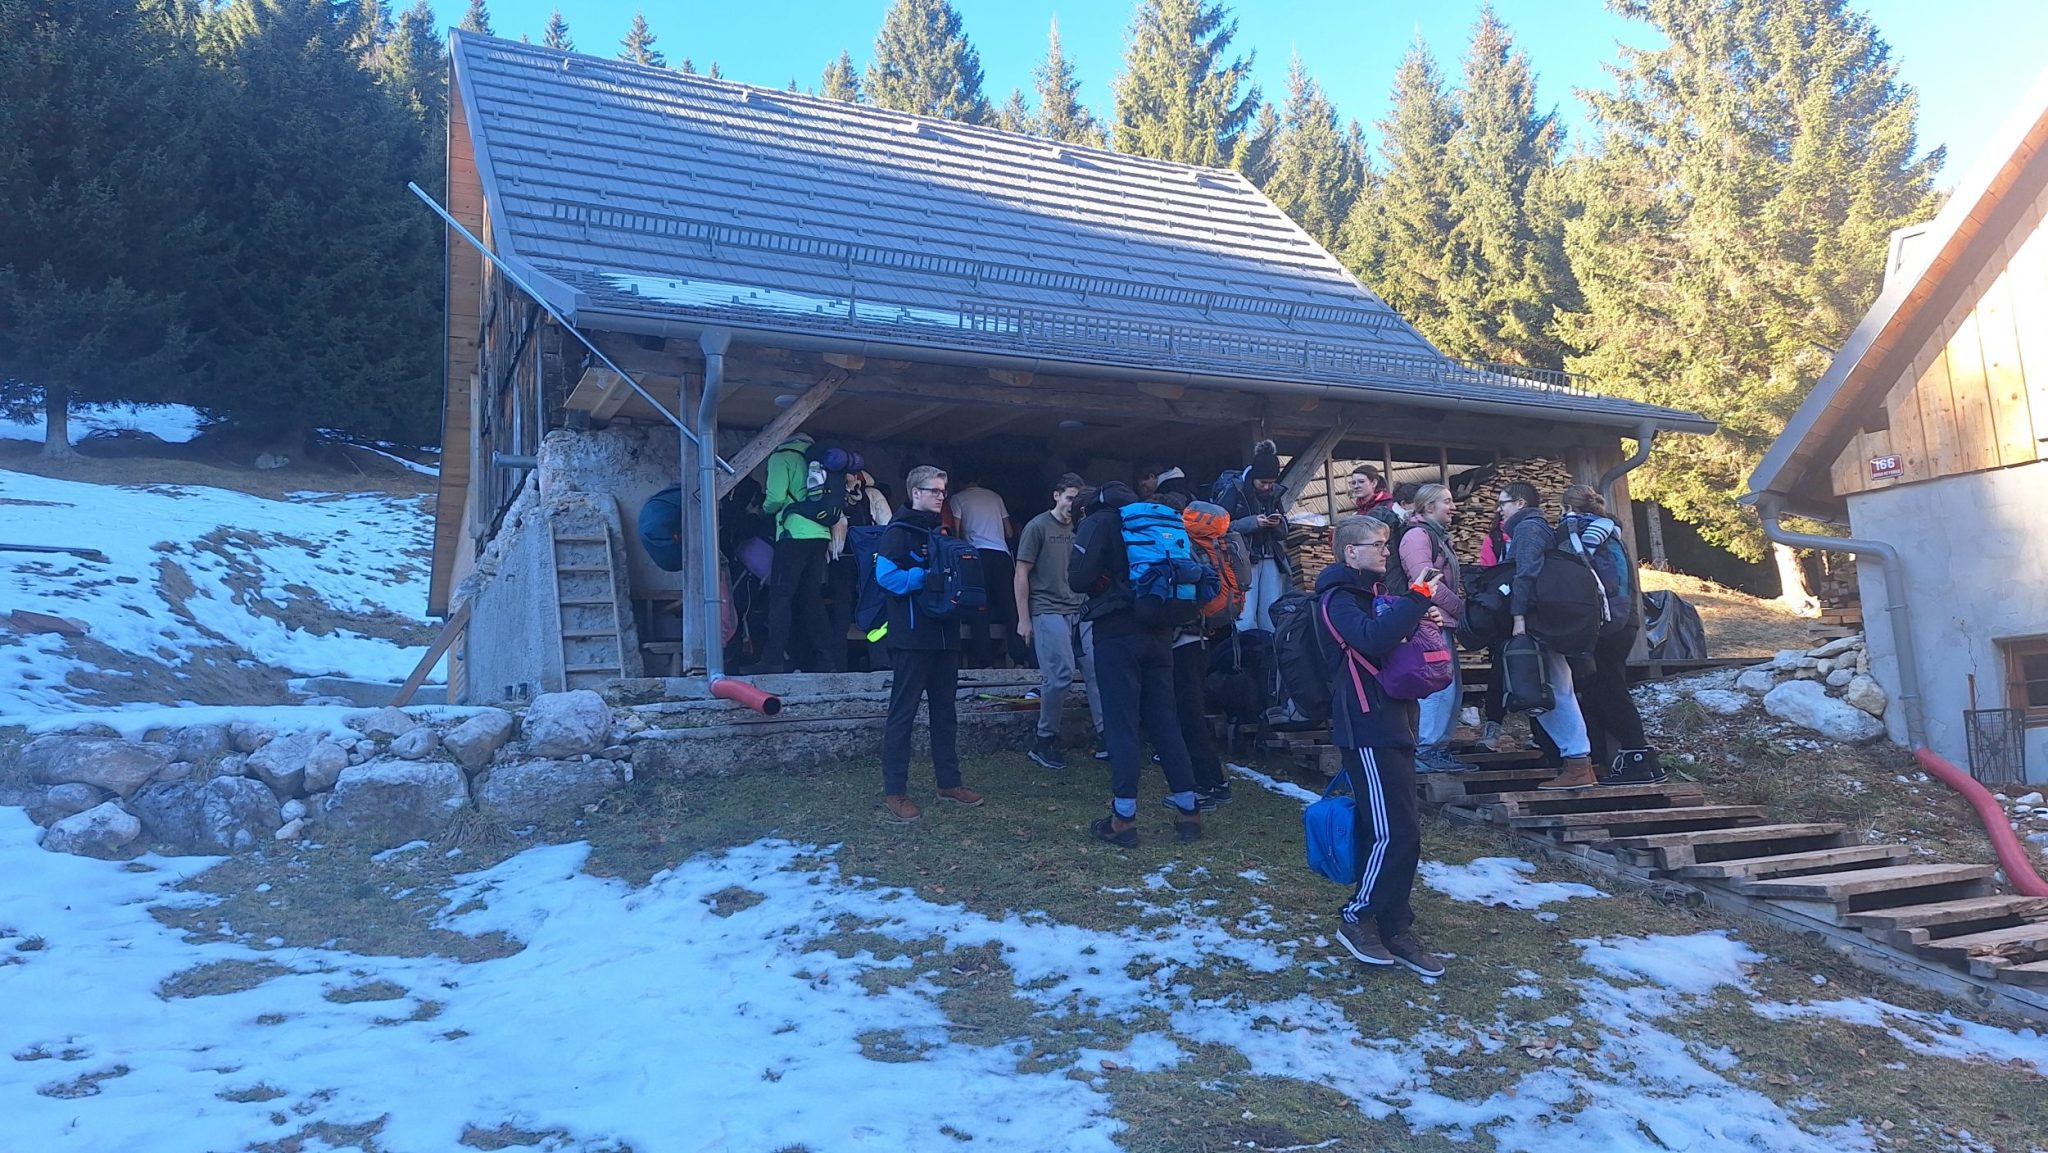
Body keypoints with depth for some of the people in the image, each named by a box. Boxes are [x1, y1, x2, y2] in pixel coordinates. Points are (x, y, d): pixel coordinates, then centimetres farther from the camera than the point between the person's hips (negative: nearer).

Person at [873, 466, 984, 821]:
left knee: (945, 712, 13)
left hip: (944, 635, 8)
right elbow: (886, 575, -20)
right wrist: (926, 576, -20)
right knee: (903, 713, -3)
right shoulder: (899, 531, -6)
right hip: (912, 637, -8)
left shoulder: (941, 532, 18)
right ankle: (894, 791, 1)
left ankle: (948, 781, 22)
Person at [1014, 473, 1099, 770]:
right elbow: (1021, 574, -1)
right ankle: (1044, 742, 6)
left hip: (1080, 609, 5)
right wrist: (1023, 619, -5)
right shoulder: (1038, 527, 0)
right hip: (1049, 611, -5)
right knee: (1061, 676, -10)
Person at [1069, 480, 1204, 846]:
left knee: (1121, 724, -2)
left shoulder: (1099, 523, 0)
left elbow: (1079, 578, -10)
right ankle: (1189, 810, 12)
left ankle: (1124, 819, -2)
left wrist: (1103, 587, 11)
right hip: (1158, 634, 5)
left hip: (1117, 633, -5)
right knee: (1164, 722, 10)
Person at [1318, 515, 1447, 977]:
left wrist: (1420, 618, 7)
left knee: (1384, 832, 10)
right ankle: (1357, 919, 2)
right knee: (1396, 833, -11)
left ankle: (1394, 929, 16)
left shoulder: (1371, 594, 19)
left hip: (1390, 723, 9)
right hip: (1367, 727, -9)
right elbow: (1372, 639, -29)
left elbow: (1394, 636, 26)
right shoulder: (1338, 598, -11)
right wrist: (1417, 596, -24)